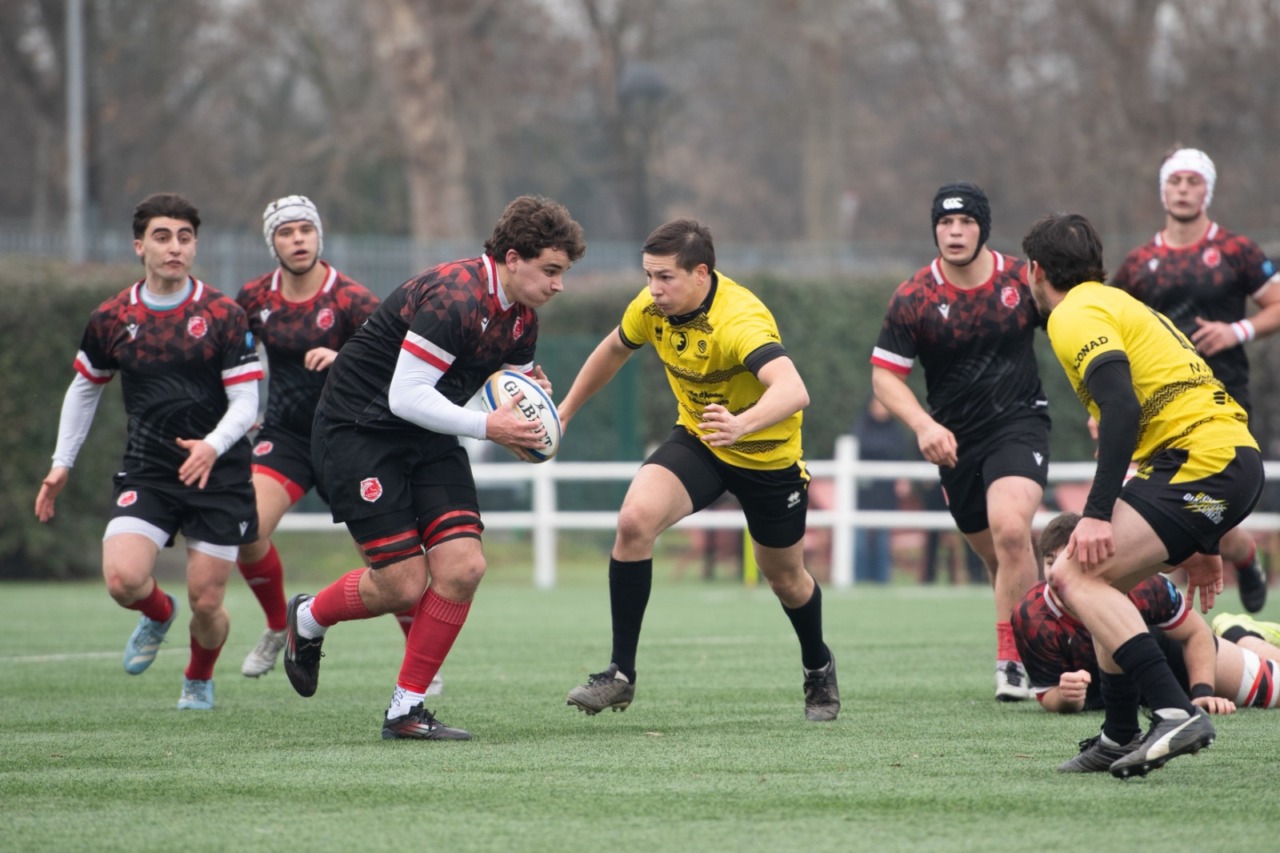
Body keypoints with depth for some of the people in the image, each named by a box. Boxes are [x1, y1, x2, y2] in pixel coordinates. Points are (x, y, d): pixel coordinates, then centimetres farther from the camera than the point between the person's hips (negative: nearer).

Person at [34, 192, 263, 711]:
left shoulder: (223, 316, -6)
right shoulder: (112, 318, 2)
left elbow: (245, 402, -7)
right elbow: (84, 388, 18)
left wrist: (213, 445, -26)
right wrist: (62, 464, 15)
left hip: (217, 473, -1)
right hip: (146, 473, 1)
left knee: (206, 602, -1)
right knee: (123, 579, -21)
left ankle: (199, 678, 33)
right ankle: (157, 614, 18)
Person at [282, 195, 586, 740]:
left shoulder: (521, 317, 2)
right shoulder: (452, 298, -26)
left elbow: (511, 393, 16)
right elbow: (406, 395, -28)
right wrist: (487, 427, -31)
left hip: (428, 439, 8)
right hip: (359, 427, -8)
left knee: (463, 567, -9)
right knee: (402, 585, -10)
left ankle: (406, 709, 2)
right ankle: (307, 620, 22)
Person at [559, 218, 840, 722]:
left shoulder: (740, 319, -35)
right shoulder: (652, 307, -14)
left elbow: (792, 390, -51)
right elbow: (614, 349, 10)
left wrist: (742, 425, -70)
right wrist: (564, 413, 16)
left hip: (768, 454, -4)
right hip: (697, 440, 4)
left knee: (784, 575, 15)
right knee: (635, 519, -23)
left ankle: (818, 669, 49)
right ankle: (621, 675, -15)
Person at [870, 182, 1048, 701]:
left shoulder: (1022, 281, -6)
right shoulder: (913, 299, -7)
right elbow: (884, 375, -3)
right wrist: (924, 426, -18)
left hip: (1019, 423, -2)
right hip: (955, 439, 2)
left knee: (1010, 528, -26)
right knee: (997, 558, 8)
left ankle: (1012, 659, -19)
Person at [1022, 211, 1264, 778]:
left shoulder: (1075, 315, -3)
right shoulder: (1119, 305, 28)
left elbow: (1122, 407, -20)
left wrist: (1097, 514, -23)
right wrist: (1201, 544, 29)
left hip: (1201, 462, -10)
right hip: (1237, 459, 10)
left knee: (1076, 575, -15)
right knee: (1100, 580, 20)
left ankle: (1174, 714, -25)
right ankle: (1120, 738, 20)